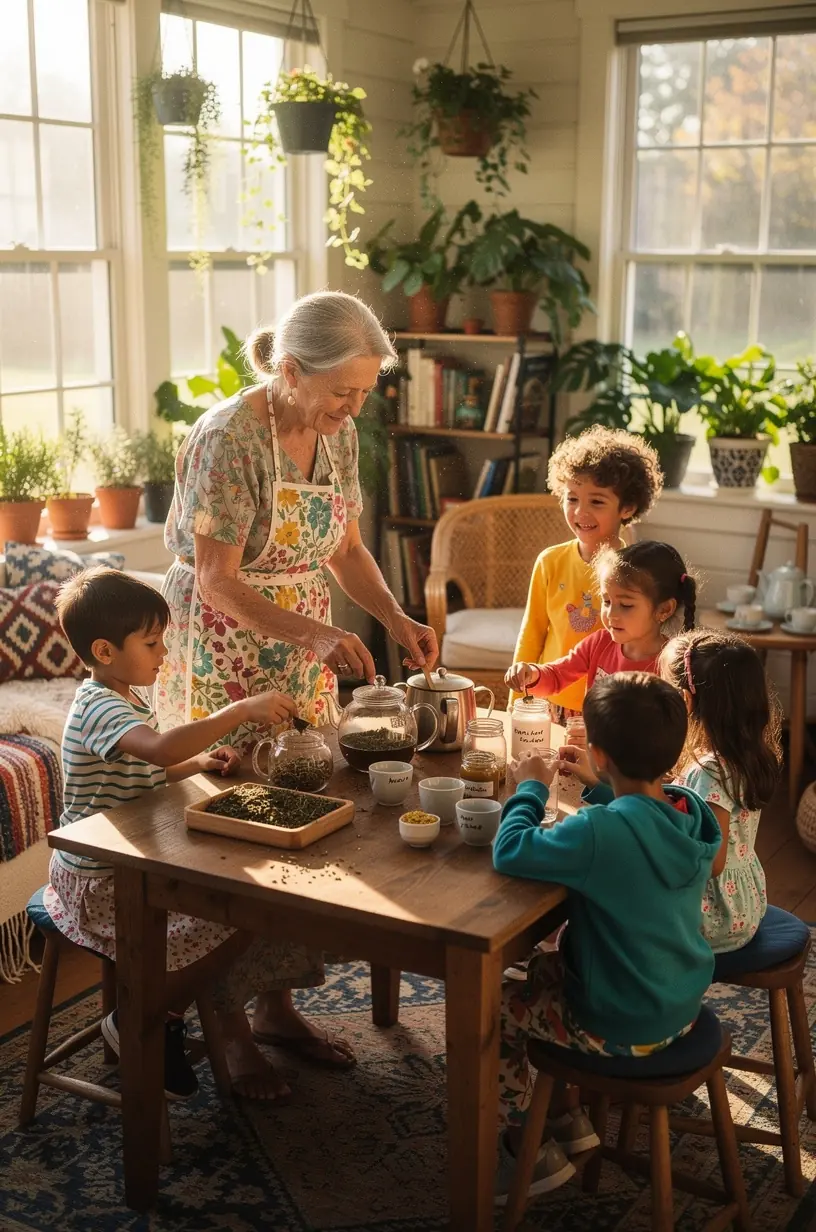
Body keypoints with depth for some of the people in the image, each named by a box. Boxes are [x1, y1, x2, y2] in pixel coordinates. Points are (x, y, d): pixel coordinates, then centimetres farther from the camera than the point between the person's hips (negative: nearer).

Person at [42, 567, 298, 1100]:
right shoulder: (100, 707, -23)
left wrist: (200, 762, 5)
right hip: (100, 881, -10)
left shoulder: (127, 697, 9)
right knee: (235, 921, -17)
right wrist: (241, 711, -43)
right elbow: (160, 748, -44)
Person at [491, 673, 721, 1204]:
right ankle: (568, 1116, 37)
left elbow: (511, 850, -29)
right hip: (683, 1004, 8)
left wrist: (532, 789, -15)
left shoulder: (601, 832, -33)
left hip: (625, 1028, -8)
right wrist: (600, 788, 9)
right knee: (545, 967, 27)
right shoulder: (691, 810, -7)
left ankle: (531, 1150, 21)